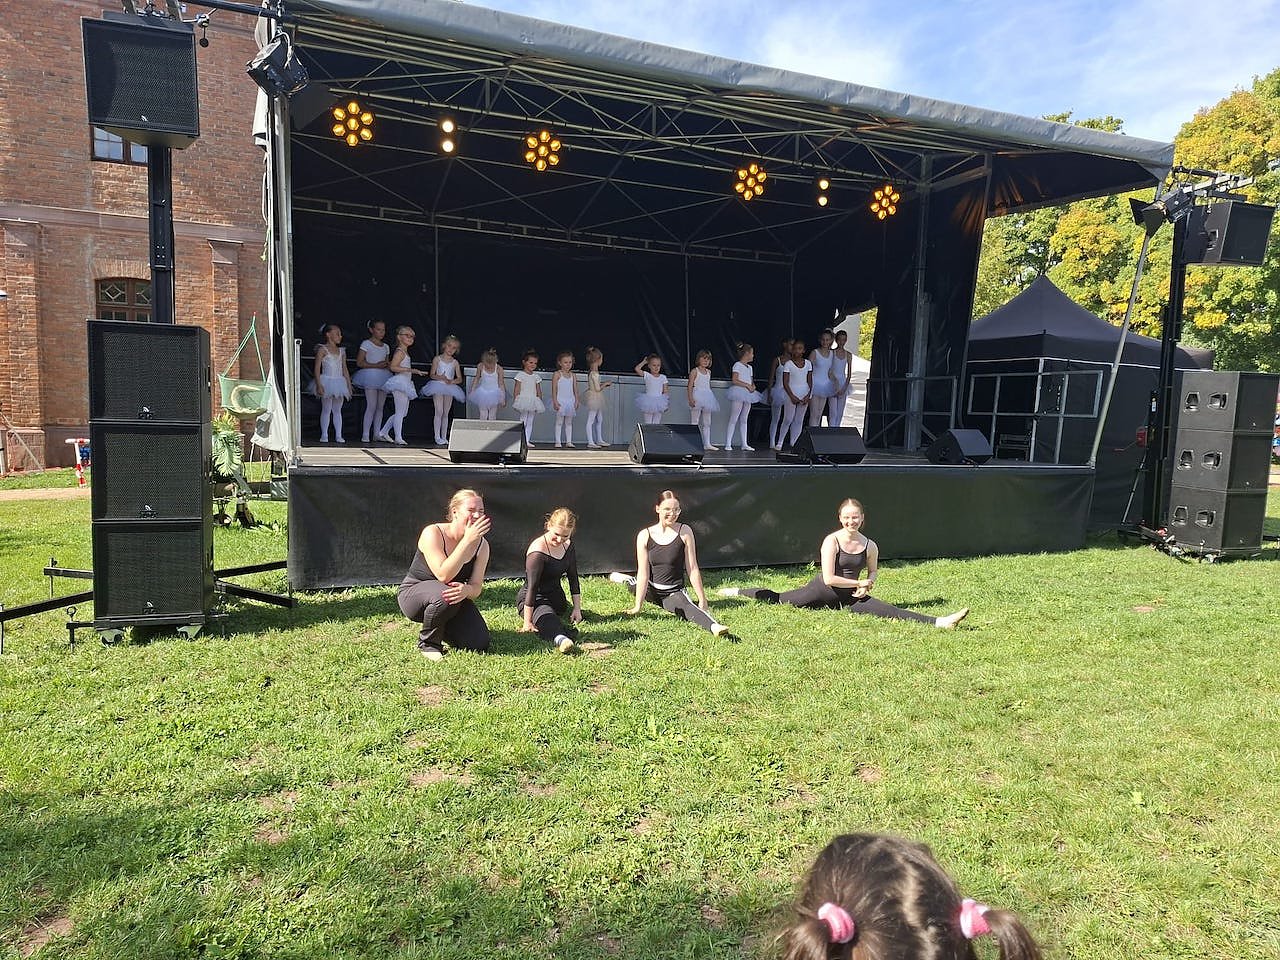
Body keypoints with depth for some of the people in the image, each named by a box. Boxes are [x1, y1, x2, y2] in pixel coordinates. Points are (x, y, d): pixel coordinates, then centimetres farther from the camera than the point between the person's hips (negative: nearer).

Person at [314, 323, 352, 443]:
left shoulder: (342, 351, 12)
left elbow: (345, 370, 15)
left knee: (337, 410, 6)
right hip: (327, 382, -5)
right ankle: (324, 435, 3)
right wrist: (319, 385, -17)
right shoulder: (322, 349, -4)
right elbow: (317, 368, -9)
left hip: (339, 382, 5)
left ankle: (338, 435, 7)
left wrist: (349, 385, 10)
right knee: (326, 409, -2)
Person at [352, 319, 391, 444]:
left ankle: (377, 434, 12)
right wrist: (376, 365, -17)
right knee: (371, 406, -13)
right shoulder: (366, 344, -1)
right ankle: (365, 434, -10)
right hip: (370, 377, -6)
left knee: (380, 407, 7)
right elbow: (359, 362, -8)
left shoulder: (386, 346, 16)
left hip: (383, 377, 6)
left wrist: (387, 365, -1)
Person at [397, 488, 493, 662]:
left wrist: (466, 590, -37)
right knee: (444, 595, -39)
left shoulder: (482, 545, -8)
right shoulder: (432, 533, -23)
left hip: (453, 600, 5)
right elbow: (443, 575, -35)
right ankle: (428, 643, -9)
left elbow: (476, 588, -11)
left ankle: (442, 628, 19)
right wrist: (468, 540, -37)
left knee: (479, 644, -13)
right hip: (413, 593, -5)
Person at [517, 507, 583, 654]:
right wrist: (527, 623, -29)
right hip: (532, 599, -10)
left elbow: (573, 577, 5)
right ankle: (560, 638, -68)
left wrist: (577, 608, 3)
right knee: (546, 617, -40)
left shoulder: (568, 545, -2)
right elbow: (532, 587, -29)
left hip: (556, 597, 10)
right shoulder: (537, 551, -27)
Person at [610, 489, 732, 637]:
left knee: (686, 607, -33)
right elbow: (643, 573, -8)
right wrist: (638, 606, -9)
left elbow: (692, 569, -8)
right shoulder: (645, 536, -7)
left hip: (674, 592, -4)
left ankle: (714, 626, -59)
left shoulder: (684, 532, -10)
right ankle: (627, 580, 50)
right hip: (651, 590, 4)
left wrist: (702, 600, -8)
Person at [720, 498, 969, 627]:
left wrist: (867, 585, -5)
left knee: (885, 610, -17)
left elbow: (873, 571, 17)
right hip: (822, 592, -2)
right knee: (775, 599, 5)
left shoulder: (870, 546, -3)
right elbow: (829, 579, -21)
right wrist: (861, 583, -14)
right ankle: (738, 591, 30)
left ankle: (940, 622, -29)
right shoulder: (831, 541, -16)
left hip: (850, 597, 2)